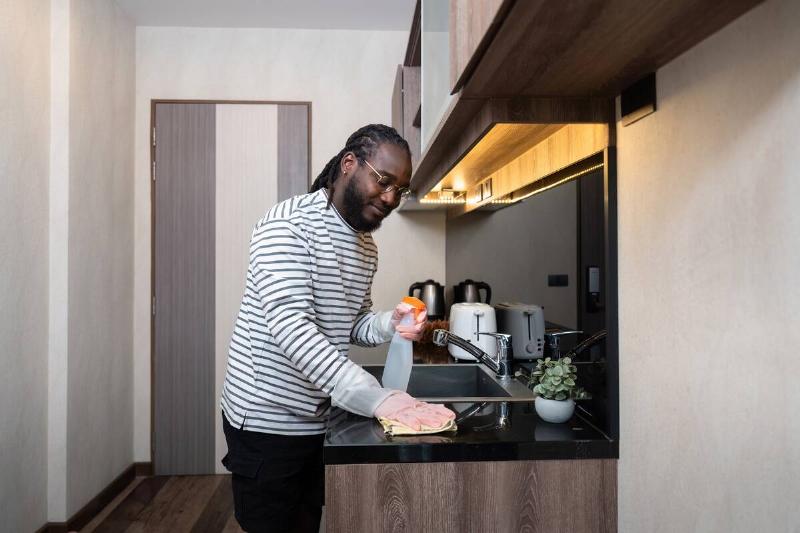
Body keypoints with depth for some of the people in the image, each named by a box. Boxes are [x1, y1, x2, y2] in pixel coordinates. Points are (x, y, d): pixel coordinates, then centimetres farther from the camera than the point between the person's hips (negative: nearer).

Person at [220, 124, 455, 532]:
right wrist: (375, 397, -38)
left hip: (319, 420, 8)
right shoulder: (288, 223, -19)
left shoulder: (366, 246, 7)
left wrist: (389, 325, -9)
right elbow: (289, 326, -30)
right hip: (267, 419, -7)